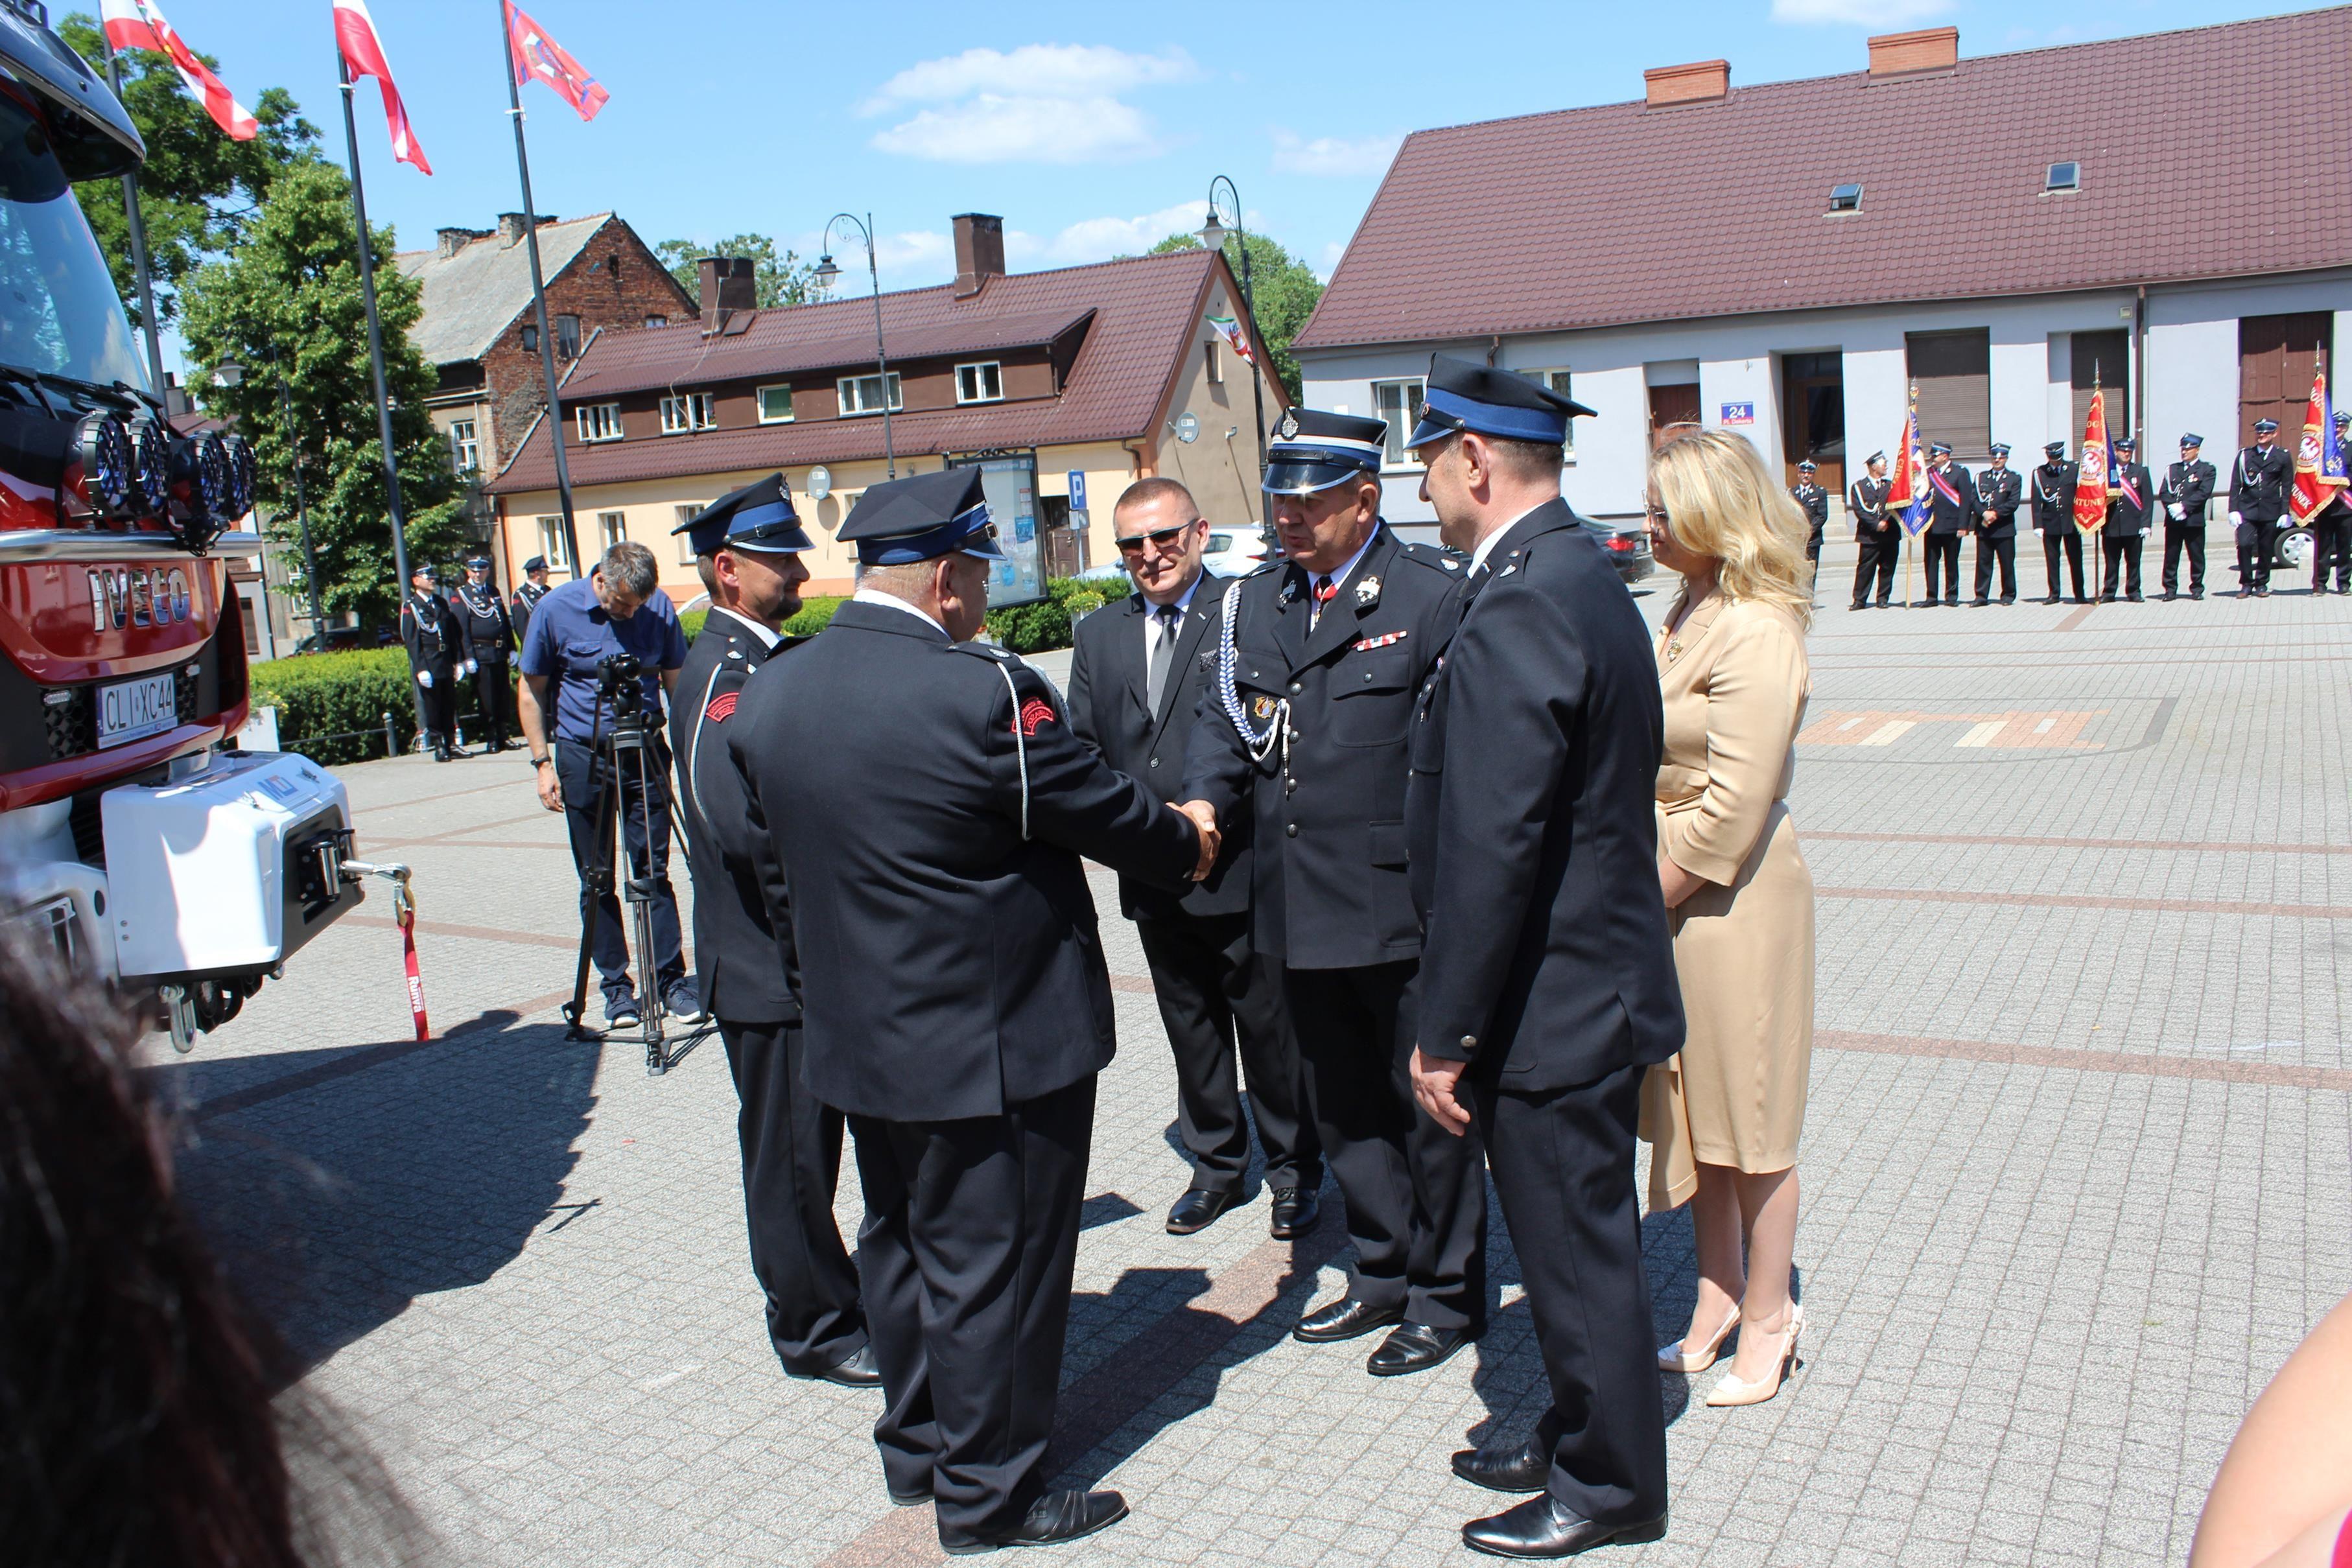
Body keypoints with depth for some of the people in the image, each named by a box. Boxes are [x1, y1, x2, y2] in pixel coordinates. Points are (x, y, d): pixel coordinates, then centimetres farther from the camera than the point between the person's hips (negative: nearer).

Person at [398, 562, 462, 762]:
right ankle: (439, 747, 4)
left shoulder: (441, 603, 15)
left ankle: (451, 745, 14)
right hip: (427, 665, -5)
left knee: (450, 706, 7)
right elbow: (411, 641, -8)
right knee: (432, 708, -1)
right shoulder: (410, 606, -3)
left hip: (446, 664, 5)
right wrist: (421, 669, -15)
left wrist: (457, 661, 9)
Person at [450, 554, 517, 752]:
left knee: (503, 698, 8)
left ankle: (502, 738, 16)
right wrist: (468, 657, -16)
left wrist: (511, 648, 12)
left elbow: (505, 621, 18)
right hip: (480, 654, -5)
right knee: (486, 700, -1)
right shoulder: (461, 595, -3)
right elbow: (462, 630, -10)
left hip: (499, 653, 6)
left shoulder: (493, 591, 15)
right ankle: (491, 740, 6)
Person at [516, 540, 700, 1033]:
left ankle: (671, 979, 11)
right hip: (582, 756, 0)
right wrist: (543, 762, -3)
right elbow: (532, 691, 1)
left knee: (654, 873, 2)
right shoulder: (556, 609, -8)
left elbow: (675, 680, 6)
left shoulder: (659, 607, -5)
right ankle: (616, 985, 16)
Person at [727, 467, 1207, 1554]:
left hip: (856, 1040, 8)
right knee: (992, 1264, 7)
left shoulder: (764, 699, -1)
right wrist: (1186, 847, 7)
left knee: (901, 1242, 23)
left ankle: (916, 1448, 40)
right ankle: (989, 1494, 23)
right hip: (995, 1045, -7)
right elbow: (1104, 812, -13)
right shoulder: (984, 691, -24)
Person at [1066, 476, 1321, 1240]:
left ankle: (1294, 1171, 28)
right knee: (1190, 1029, 18)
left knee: (1269, 1028, 9)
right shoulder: (1098, 636, 10)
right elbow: (1084, 749, 10)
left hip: (1242, 869, -5)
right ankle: (1217, 1166, 36)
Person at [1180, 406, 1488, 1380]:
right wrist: (1203, 800, -8)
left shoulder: (1433, 595, -9)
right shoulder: (1257, 603, 10)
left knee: (1427, 1105, 8)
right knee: (1340, 1109, 19)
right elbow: (1225, 716, 11)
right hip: (1302, 909, 7)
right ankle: (1385, 1273, 38)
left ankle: (1447, 1295, 27)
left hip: (1404, 908, -6)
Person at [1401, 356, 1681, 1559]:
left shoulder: (1515, 614, -24)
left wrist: (1447, 1034, -19)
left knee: (1575, 1248, 8)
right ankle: (1577, 1436, 40)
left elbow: (1489, 852, -27)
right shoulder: (1581, 577, 8)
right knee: (1576, 1237, 23)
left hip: (1553, 1006, -10)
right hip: (1590, 979, 10)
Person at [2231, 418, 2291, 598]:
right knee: (2244, 544, -13)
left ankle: (2262, 584, 18)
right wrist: (2233, 510, -4)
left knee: (2266, 549, 4)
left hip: (2270, 511, 0)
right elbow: (2235, 485, 5)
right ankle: (2246, 583, -1)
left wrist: (2285, 513, -2)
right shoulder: (2244, 456, 6)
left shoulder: (2283, 458, 6)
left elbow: (2287, 488, 5)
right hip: (2247, 509, 0)